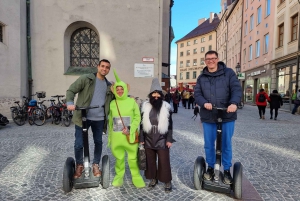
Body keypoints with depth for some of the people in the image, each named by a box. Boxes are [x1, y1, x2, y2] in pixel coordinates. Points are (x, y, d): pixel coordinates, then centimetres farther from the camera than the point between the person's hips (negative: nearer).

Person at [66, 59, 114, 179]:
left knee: (98, 143, 13)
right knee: (78, 144, 2)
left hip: (99, 119, 4)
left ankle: (96, 165, 34)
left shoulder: (109, 86, 11)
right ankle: (79, 165, 28)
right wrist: (70, 103, -25)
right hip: (83, 117, -3)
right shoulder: (85, 78, -3)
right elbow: (71, 90, -7)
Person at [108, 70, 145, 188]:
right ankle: (119, 176, 32)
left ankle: (136, 177, 23)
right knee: (119, 158, 14)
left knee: (133, 158, 5)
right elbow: (110, 122, 11)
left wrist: (130, 129, -16)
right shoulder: (112, 103, 4)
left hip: (130, 136, -2)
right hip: (116, 137, 2)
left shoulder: (132, 101, -2)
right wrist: (110, 137, 12)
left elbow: (137, 118, -2)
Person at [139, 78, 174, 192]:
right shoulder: (145, 107, 1)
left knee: (164, 161, 3)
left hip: (162, 140, -2)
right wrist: (141, 139, 3)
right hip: (149, 140, 2)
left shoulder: (166, 107, -2)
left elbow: (170, 125, 0)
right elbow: (142, 124, 5)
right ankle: (153, 179, 33)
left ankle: (167, 181, 20)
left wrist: (169, 139, -4)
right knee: (150, 161, 14)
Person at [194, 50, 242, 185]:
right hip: (208, 117, 2)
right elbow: (197, 94, 2)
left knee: (226, 144, 9)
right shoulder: (201, 77, 10)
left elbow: (237, 89, -8)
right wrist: (204, 103, -20)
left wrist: (234, 103, -28)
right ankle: (210, 167, 32)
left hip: (227, 116, -2)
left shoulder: (228, 73, 2)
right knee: (209, 144, 12)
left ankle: (227, 170, 27)